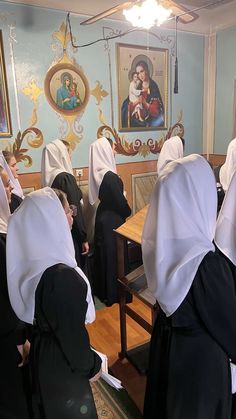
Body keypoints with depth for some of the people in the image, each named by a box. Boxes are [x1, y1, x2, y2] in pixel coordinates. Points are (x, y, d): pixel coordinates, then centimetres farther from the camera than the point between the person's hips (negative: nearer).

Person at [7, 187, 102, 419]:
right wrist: (91, 365, -9)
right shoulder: (61, 276, -36)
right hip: (62, 361, -7)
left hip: (40, 350, 7)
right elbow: (71, 332, -25)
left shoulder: (27, 262, -12)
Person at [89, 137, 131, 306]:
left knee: (104, 252, 19)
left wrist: (124, 211, 17)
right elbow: (120, 200, -19)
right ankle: (114, 293, 19)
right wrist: (128, 212, 1)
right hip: (112, 218, -9)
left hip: (103, 214, 9)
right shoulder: (110, 176, -25)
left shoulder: (98, 172, 2)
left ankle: (102, 289, 34)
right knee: (114, 254, 5)